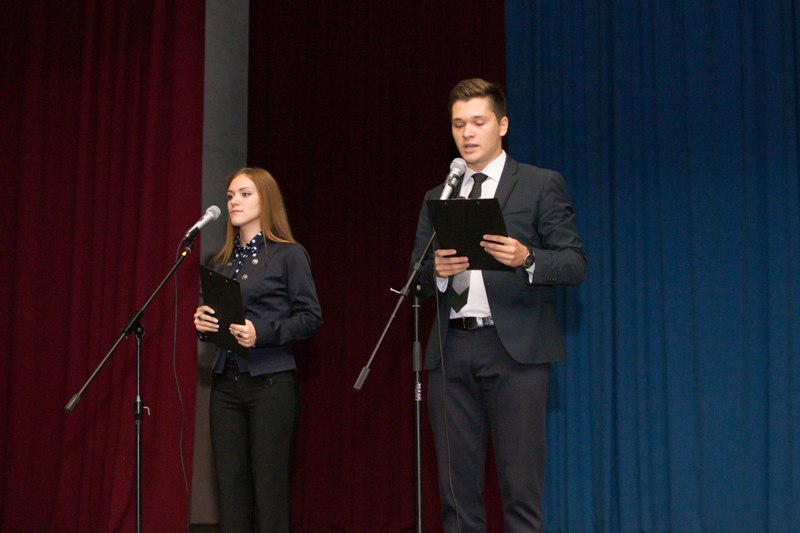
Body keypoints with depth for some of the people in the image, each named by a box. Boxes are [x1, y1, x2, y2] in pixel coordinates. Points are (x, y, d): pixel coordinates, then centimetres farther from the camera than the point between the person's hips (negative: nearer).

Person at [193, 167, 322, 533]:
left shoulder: (288, 254, -1)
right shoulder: (221, 261, 15)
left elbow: (310, 317, -6)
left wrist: (261, 332, -18)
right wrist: (202, 323, -2)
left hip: (270, 382, -5)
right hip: (226, 382, 5)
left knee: (269, 489, -4)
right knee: (230, 488, 4)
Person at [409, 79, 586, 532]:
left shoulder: (542, 185, 5)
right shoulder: (437, 197, 18)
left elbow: (575, 263, -3)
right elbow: (418, 278, 14)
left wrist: (526, 258, -21)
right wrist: (437, 270, -9)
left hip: (515, 347, -4)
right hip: (451, 350, 4)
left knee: (521, 486, -5)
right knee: (457, 487, 6)